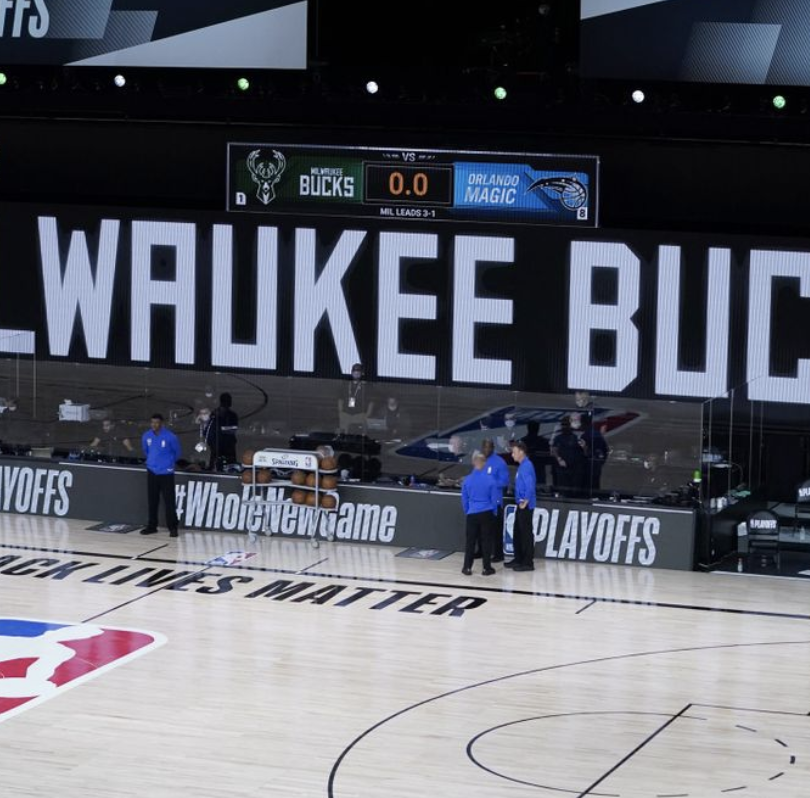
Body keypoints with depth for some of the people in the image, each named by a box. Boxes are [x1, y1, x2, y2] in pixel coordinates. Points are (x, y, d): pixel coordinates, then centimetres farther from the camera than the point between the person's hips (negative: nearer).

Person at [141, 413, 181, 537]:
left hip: (166, 473, -4)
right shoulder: (146, 436, -1)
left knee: (169, 501, -5)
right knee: (152, 501, 11)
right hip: (152, 472, 4)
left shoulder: (170, 437, -14)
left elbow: (177, 452, 3)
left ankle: (172, 528, 0)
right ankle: (151, 526, 22)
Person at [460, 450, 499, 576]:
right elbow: (494, 498, -1)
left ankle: (467, 567, 10)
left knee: (470, 541, 9)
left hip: (472, 514, 1)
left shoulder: (467, 480, -4)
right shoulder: (490, 479, -9)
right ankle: (487, 568, 8)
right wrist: (494, 513, 13)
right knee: (486, 540, 6)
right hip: (487, 514, -1)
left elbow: (464, 499, 5)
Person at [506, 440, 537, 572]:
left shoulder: (526, 466, -16)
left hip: (526, 506, -10)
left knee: (526, 533, -5)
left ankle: (528, 562, -1)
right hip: (520, 505, 10)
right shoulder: (522, 466, 14)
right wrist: (520, 502, 16)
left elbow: (530, 486, -24)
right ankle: (519, 559, 24)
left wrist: (525, 502, -19)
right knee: (517, 533, 16)